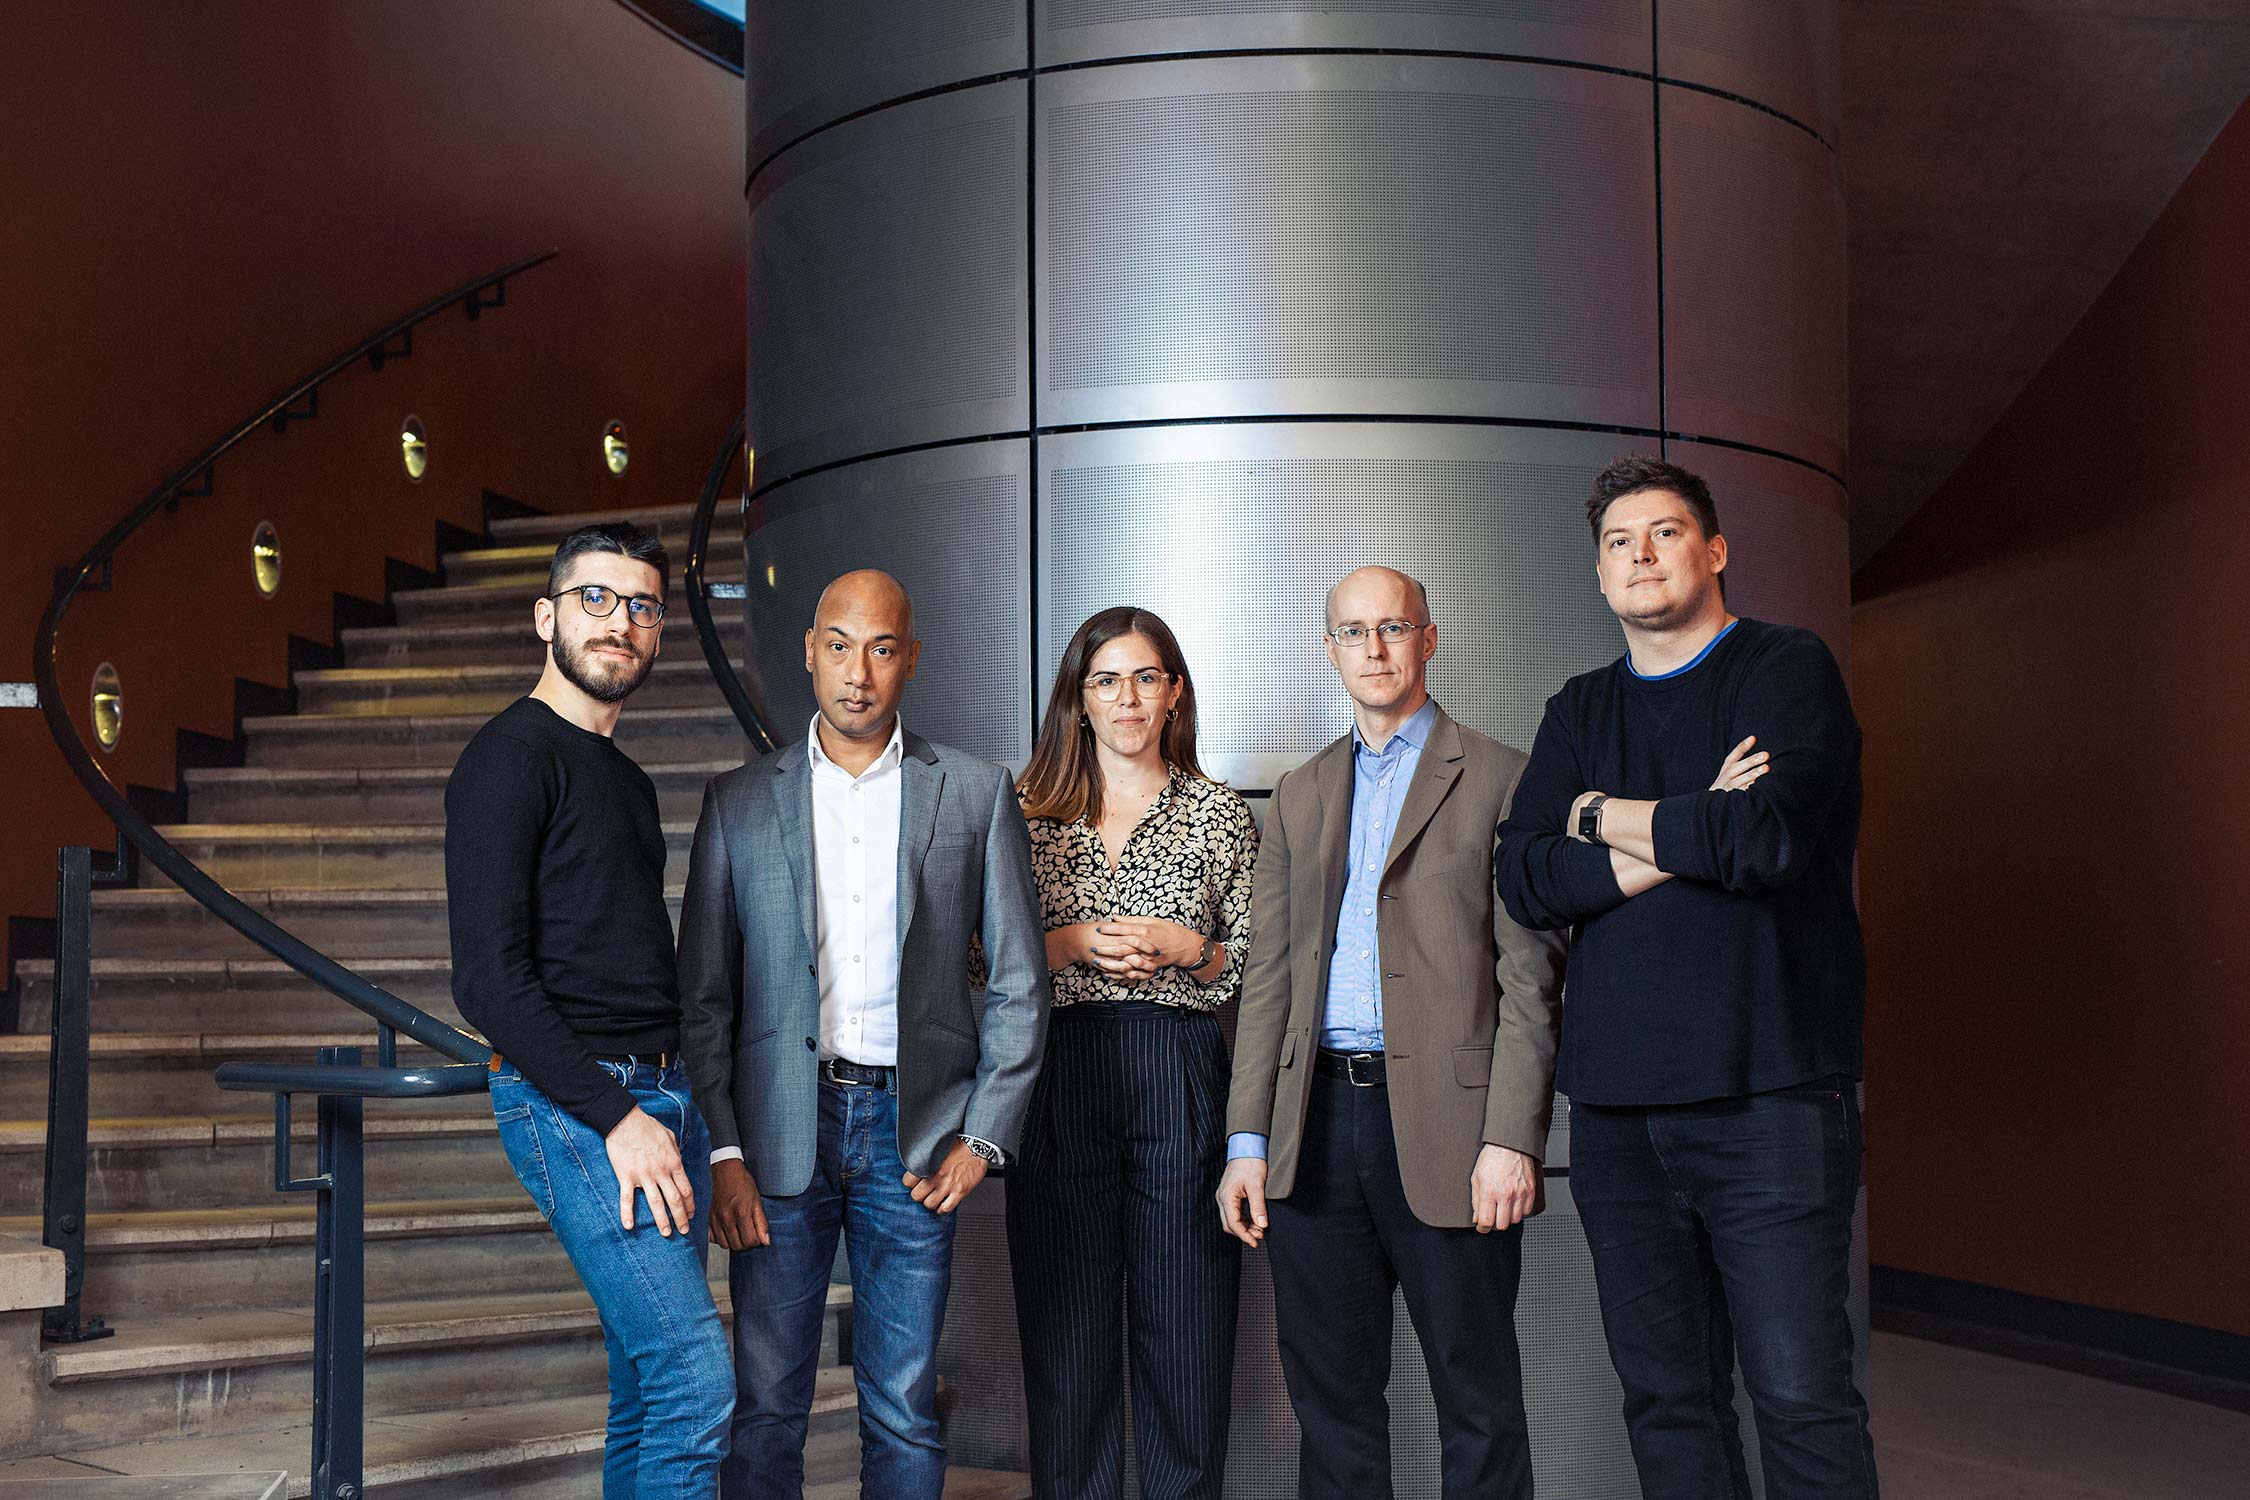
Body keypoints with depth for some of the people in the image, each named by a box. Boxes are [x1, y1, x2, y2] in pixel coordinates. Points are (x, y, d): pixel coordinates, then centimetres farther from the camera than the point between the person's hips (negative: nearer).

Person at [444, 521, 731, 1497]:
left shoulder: (627, 780, 19)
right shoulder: (512, 757, -7)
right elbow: (491, 976, -15)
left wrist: (681, 1104, 12)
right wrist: (615, 1117, -18)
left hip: (661, 1093, 8)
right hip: (574, 1101, -8)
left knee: (650, 1389, 10)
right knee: (695, 1380, -14)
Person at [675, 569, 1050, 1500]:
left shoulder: (977, 795, 4)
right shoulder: (738, 801, 6)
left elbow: (1018, 985, 5)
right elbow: (702, 994, 5)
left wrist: (984, 1138, -2)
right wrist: (721, 1150, -3)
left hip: (914, 1130, 0)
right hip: (780, 1131, 1)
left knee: (904, 1413, 6)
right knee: (766, 1407, 4)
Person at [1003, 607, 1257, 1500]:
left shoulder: (1219, 815, 8)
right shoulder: (1028, 812, 8)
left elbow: (1256, 968, 9)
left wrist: (1186, 948, -9)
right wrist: (1075, 943, -9)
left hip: (1180, 1080, 0)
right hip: (1058, 1080, 0)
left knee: (1185, 1320, 2)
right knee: (1067, 1325, 4)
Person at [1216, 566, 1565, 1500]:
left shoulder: (1500, 780, 2)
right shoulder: (1300, 794, 17)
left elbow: (1530, 974, -4)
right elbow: (1268, 972, 13)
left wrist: (1512, 1139, -12)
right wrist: (1248, 1141, 5)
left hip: (1443, 1125, -4)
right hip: (1317, 1125, 4)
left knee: (1479, 1405, 4)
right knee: (1330, 1402, 10)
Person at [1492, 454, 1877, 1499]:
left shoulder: (1788, 669, 2)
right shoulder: (1580, 712, 17)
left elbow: (1764, 836, -16)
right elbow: (1523, 880, 3)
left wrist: (1606, 817, 0)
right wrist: (1685, 837, -8)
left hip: (1767, 1093, -4)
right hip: (1615, 1100, 5)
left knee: (1800, 1395, -5)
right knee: (1664, 1397, 7)